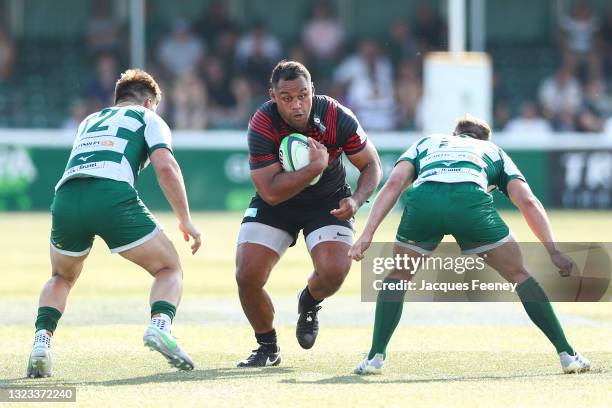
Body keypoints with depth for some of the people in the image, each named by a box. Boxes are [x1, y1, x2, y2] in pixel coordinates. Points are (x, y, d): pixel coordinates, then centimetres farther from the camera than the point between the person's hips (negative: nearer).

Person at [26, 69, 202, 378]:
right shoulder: (149, 119, 22)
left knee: (61, 278, 30)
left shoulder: (89, 121, 36)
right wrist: (185, 220, 9)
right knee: (169, 268, 14)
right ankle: (159, 324, -15)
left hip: (65, 198, 4)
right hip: (113, 197, -4)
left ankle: (42, 340, 6)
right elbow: (165, 166, 6)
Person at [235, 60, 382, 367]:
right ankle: (267, 347, 14)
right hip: (275, 206, 0)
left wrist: (356, 200, -27)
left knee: (333, 272, -24)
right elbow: (270, 192, -30)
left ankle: (309, 303, 16)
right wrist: (316, 166, -37)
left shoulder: (337, 117, -23)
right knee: (247, 276, -15)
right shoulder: (262, 125, -26)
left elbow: (371, 165, -9)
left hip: (327, 203, 0)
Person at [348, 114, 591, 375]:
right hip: (472, 202, -1)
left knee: (397, 277, 25)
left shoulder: (426, 144, 40)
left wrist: (367, 235, 14)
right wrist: (554, 252, 20)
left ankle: (375, 357, 16)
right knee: (518, 275, 17)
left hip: (422, 200, 1)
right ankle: (567, 354, 15)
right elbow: (527, 201, 23)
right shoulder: (494, 151, 39)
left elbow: (394, 184, 20)